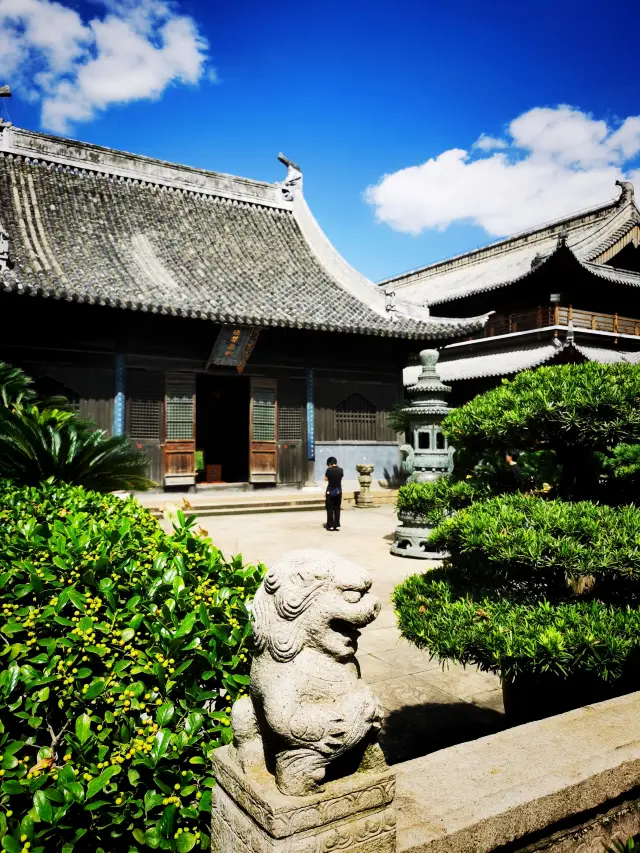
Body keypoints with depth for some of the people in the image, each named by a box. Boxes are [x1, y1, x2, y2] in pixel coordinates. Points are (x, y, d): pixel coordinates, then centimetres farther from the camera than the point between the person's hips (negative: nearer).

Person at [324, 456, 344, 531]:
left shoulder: (329, 470, -13)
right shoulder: (340, 470, -3)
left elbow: (326, 479, -1)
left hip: (330, 491, -3)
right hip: (338, 491, 4)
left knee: (330, 509, 4)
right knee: (337, 509, 9)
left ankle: (330, 525, 3)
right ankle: (337, 525, 9)